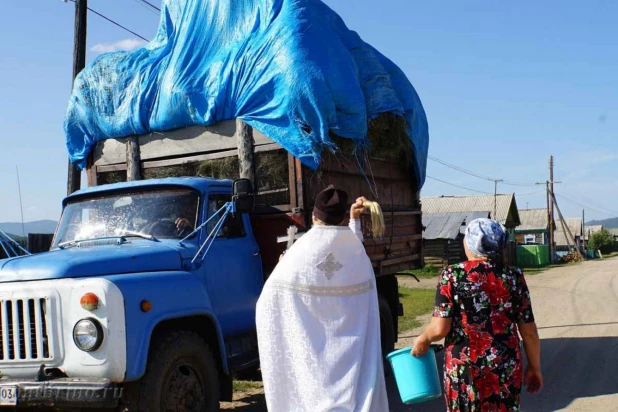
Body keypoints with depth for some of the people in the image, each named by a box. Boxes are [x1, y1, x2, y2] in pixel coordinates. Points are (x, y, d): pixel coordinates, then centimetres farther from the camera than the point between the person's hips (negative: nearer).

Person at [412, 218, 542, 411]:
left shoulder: (452, 276, -8)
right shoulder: (514, 277, -1)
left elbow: (440, 329, -12)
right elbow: (529, 332, 1)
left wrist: (423, 340, 9)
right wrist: (535, 367, 14)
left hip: (464, 368, -2)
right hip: (506, 368, 2)